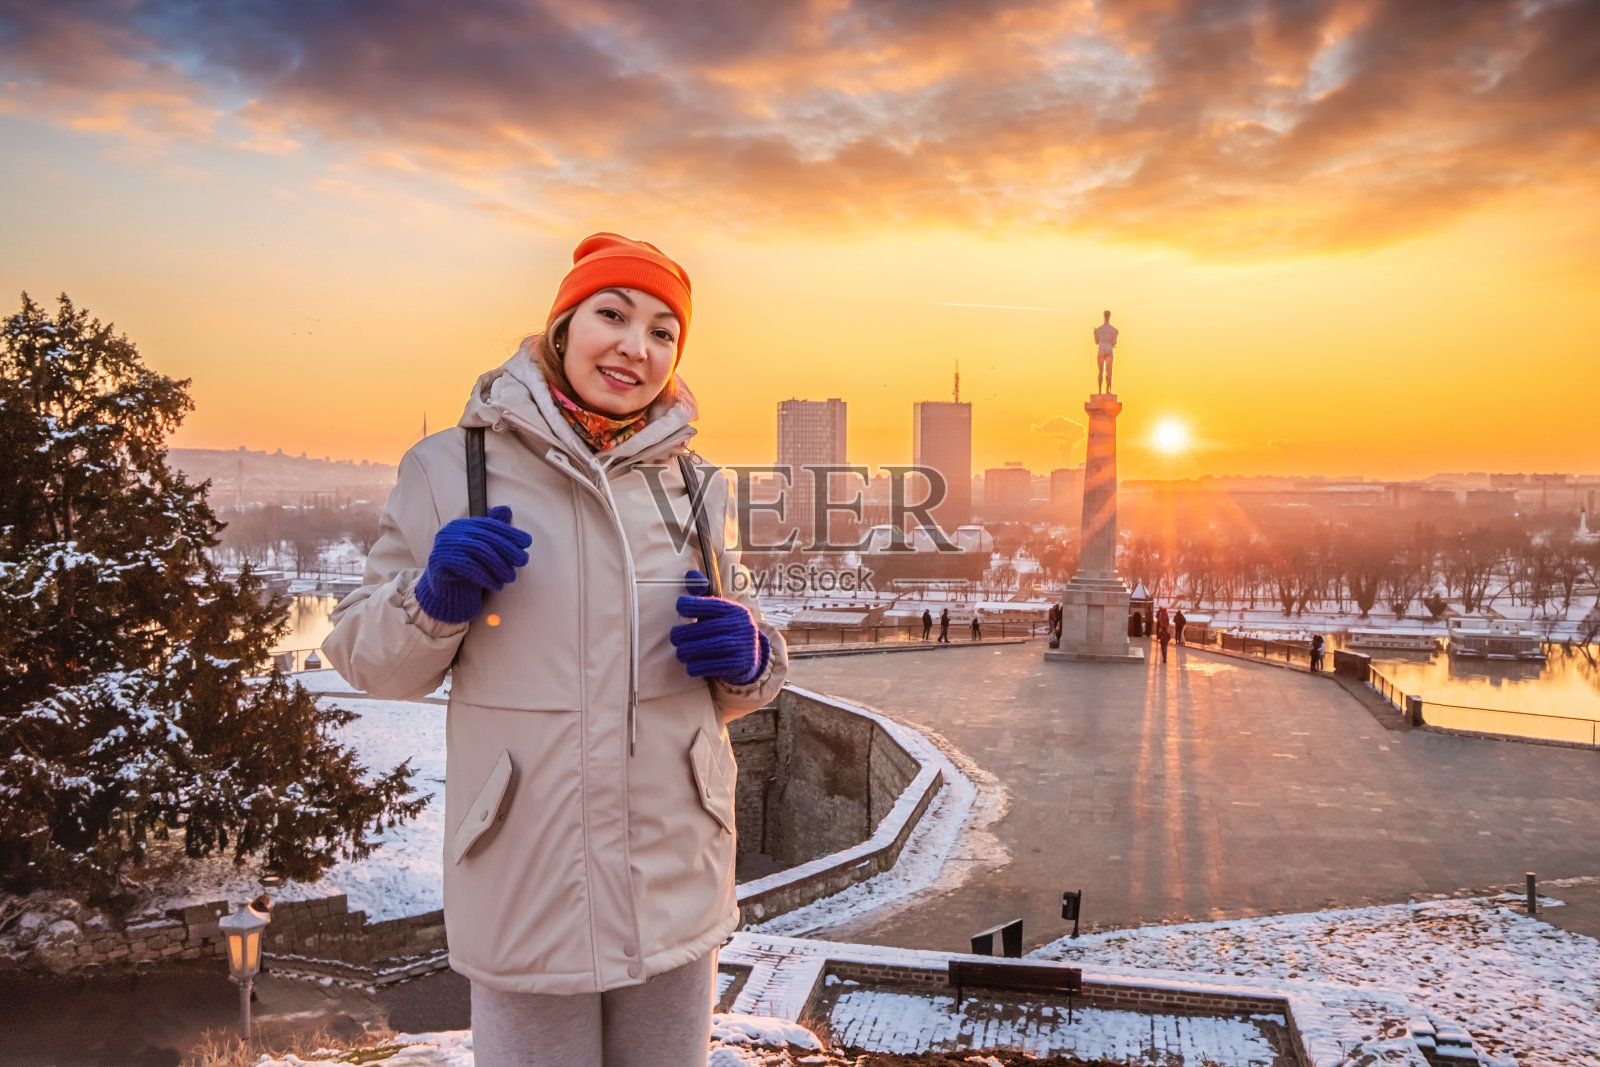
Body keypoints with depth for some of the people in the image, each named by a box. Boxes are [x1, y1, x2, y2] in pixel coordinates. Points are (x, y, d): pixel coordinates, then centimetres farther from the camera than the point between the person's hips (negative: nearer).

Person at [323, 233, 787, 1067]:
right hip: (526, 898, -2)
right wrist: (434, 600, -19)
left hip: (679, 894, 3)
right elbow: (363, 657, 1)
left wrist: (747, 659, -10)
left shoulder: (694, 486, 4)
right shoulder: (451, 468, -5)